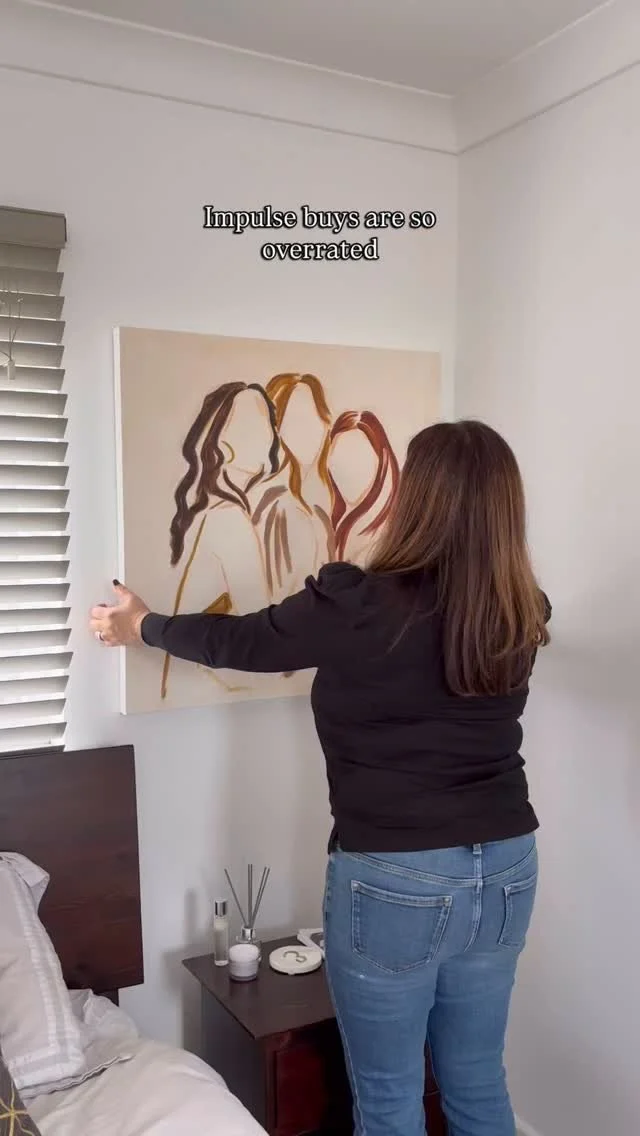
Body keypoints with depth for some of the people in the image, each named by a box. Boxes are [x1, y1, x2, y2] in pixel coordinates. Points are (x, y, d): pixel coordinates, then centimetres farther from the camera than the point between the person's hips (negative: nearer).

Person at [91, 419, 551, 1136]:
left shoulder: (358, 604, -19)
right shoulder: (521, 613, -4)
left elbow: (238, 642, -3)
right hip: (506, 871, 6)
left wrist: (143, 626, 15)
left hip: (393, 881, -5)